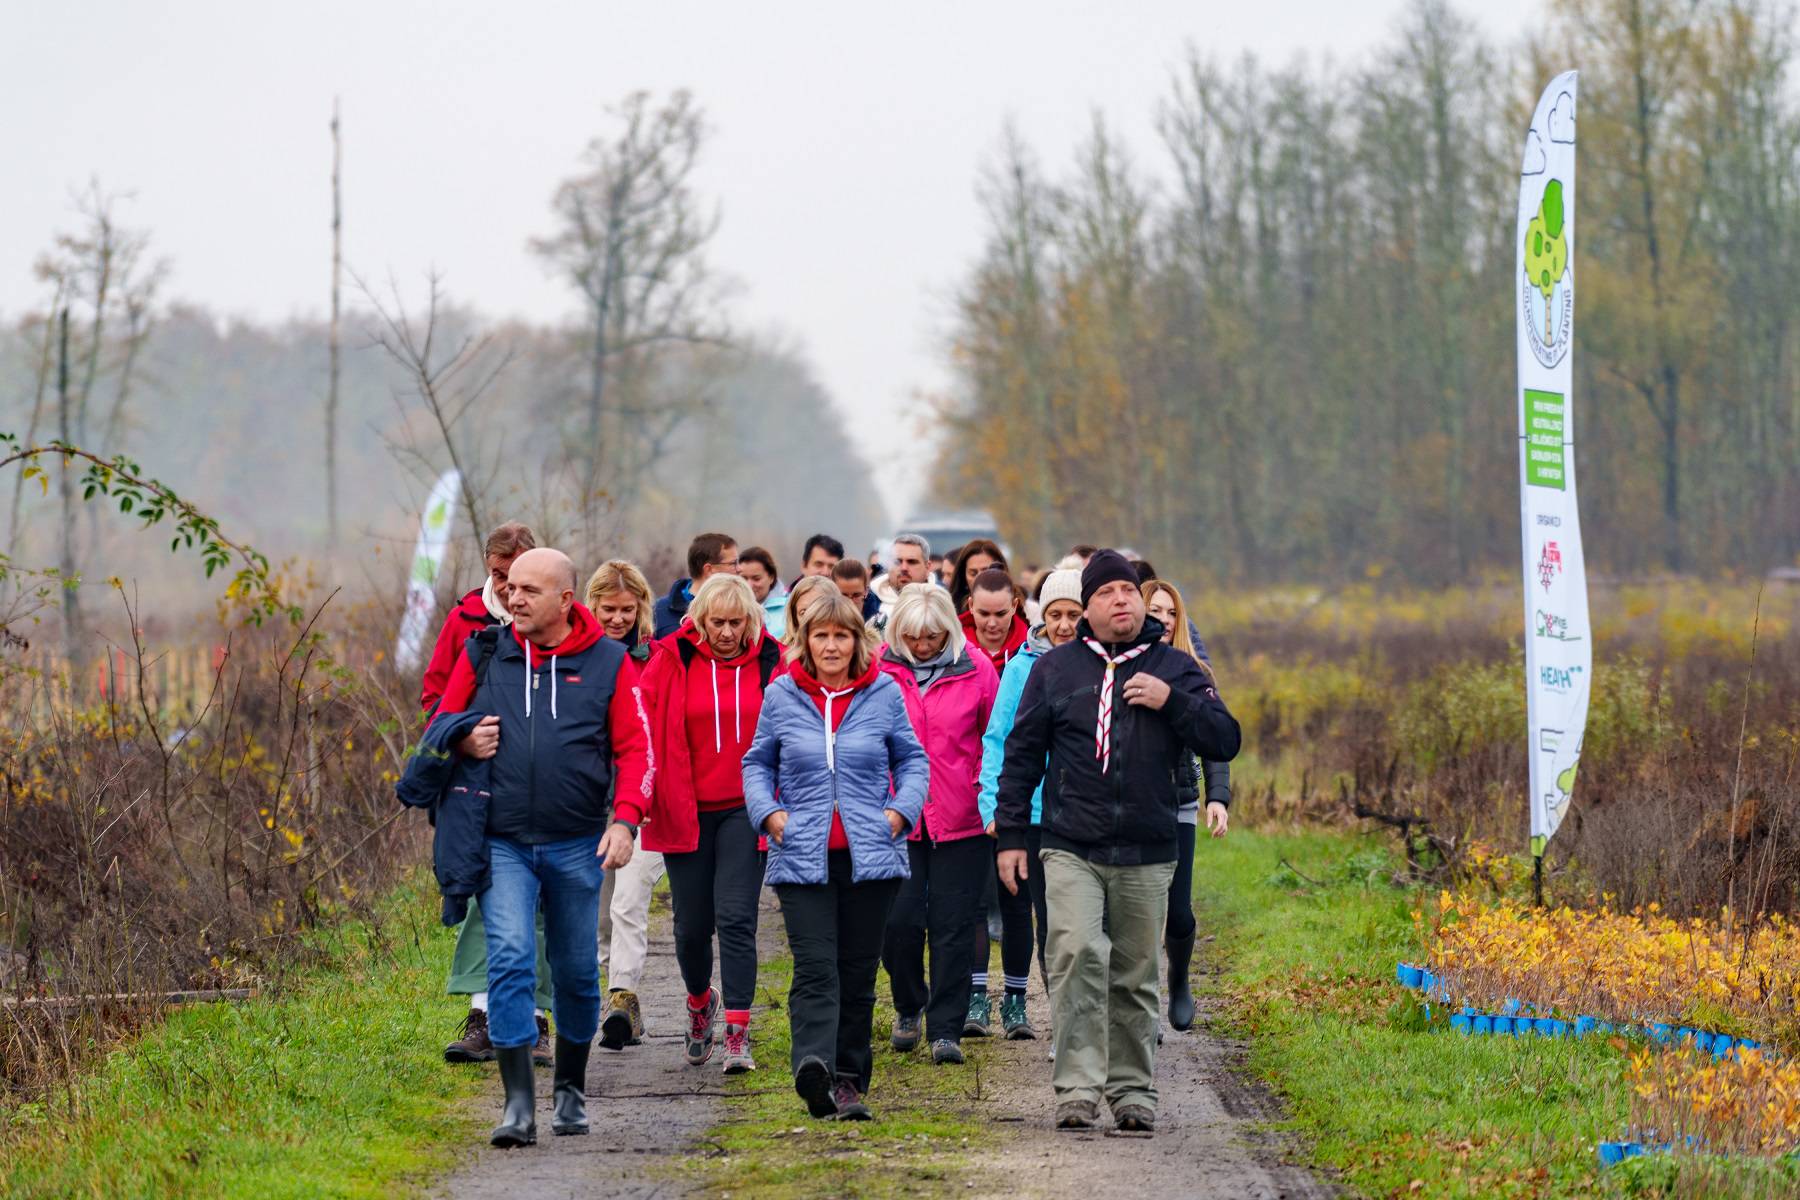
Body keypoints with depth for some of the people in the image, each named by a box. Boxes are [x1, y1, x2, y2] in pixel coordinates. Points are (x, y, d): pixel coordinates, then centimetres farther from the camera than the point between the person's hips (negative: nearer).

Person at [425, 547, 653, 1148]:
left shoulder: (608, 663, 1)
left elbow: (635, 747, 0)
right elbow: (440, 725, 15)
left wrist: (626, 817, -14)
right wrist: (464, 741, -8)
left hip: (576, 844, 0)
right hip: (501, 842, 0)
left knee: (576, 970, 10)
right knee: (509, 957, -14)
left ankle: (570, 1091, 29)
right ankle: (518, 1103, -14)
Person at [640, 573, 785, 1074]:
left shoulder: (770, 663, 0)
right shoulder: (672, 661, -3)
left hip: (745, 811, -1)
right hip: (686, 811, 1)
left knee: (736, 919, -11)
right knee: (692, 924, 9)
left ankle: (737, 1033, -10)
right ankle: (701, 1001, 38)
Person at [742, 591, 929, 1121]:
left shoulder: (884, 694, 5)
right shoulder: (781, 696, 5)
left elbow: (912, 759, 14)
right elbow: (757, 763, 14)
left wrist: (900, 810, -2)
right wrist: (768, 812, -3)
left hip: (869, 856, 1)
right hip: (803, 858, -1)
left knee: (858, 972, 7)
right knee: (814, 967, -15)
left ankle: (849, 1079, 16)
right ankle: (814, 1066, -30)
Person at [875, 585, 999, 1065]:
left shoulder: (976, 669, -1)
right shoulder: (878, 670, -1)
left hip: (961, 821, 0)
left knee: (952, 926, 0)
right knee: (900, 920, -2)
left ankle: (946, 1030, 7)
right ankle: (908, 1007, 24)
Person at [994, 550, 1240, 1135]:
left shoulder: (1174, 669, 9)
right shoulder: (1056, 668, 8)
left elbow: (1225, 741, 4)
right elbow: (1022, 753, 11)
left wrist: (1171, 702, -11)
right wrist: (1010, 835, 6)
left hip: (1147, 854, 2)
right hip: (1071, 850, -1)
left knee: (1136, 977, 7)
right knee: (1078, 955, -18)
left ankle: (1133, 1090, 17)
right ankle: (1077, 1087, -18)